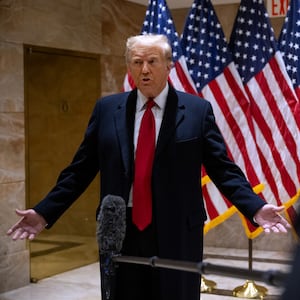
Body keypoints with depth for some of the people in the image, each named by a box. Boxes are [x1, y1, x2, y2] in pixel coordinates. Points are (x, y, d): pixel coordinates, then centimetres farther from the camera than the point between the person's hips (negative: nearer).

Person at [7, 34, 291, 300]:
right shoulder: (106, 109, 5)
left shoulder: (198, 110, -1)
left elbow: (223, 168, -2)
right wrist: (45, 212, 1)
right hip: (120, 232, 2)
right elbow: (80, 170, 7)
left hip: (177, 233, -1)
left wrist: (255, 208, -16)